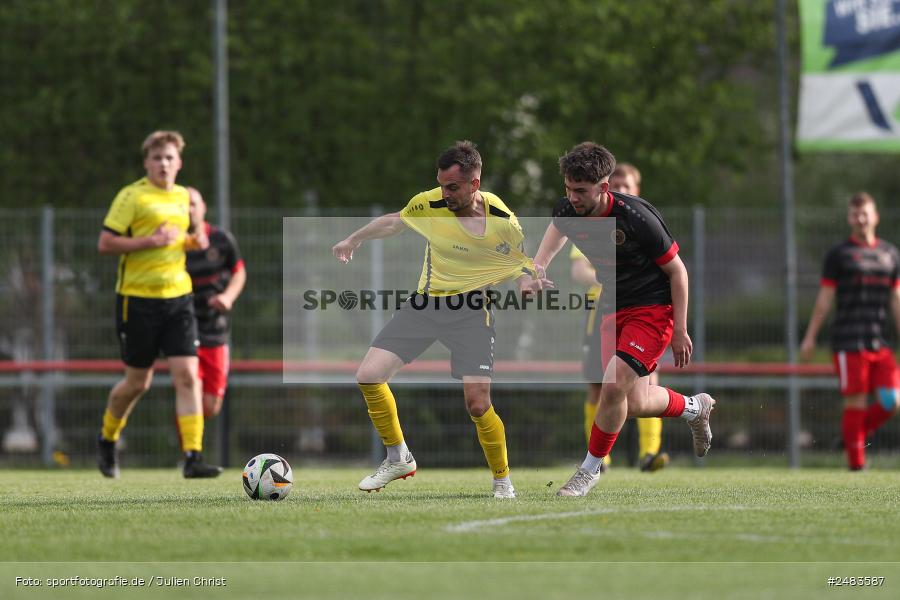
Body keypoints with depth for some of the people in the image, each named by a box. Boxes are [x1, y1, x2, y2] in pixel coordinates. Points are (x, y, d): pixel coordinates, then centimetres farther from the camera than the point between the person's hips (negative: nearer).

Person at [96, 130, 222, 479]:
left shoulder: (183, 197, 12)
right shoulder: (132, 197, -7)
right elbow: (105, 244, -12)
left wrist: (192, 241, 7)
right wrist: (151, 241, -18)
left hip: (178, 296, 4)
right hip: (138, 298, -4)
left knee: (187, 376, -9)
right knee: (138, 381, 6)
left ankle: (193, 458, -12)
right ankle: (107, 439, 33)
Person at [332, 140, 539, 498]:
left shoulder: (503, 221, -14)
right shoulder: (428, 204, -11)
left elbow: (521, 267, 1)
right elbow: (394, 222, 11)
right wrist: (353, 240, 16)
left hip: (471, 310, -3)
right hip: (424, 304, 3)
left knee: (477, 405, -14)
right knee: (368, 376, -8)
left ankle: (502, 480, 12)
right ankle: (398, 459, 12)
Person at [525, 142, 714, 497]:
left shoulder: (635, 217, -26)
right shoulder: (568, 212, -9)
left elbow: (677, 270, -14)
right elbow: (557, 228, 18)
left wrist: (680, 331, -14)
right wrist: (538, 268, -2)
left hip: (654, 308, -7)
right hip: (616, 309, 7)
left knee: (614, 385, -21)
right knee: (635, 404, 8)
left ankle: (591, 468, -3)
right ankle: (694, 408, 39)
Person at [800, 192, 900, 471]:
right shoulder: (839, 254, 4)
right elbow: (824, 299, 3)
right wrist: (810, 337, -2)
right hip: (848, 341, -4)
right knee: (856, 403, -7)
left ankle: (853, 435, 15)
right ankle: (856, 463, -2)